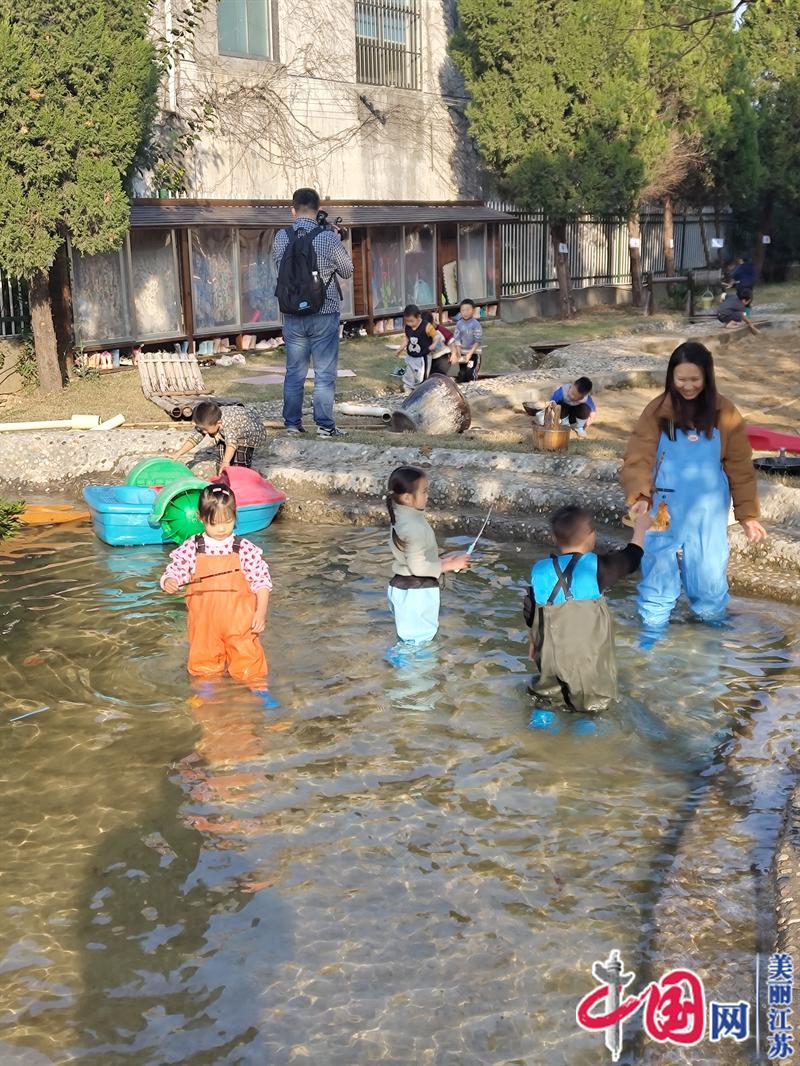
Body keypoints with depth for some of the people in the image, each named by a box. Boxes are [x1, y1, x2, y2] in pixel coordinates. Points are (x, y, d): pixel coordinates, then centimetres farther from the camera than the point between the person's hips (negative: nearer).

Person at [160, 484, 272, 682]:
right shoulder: (191, 548, -1)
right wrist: (169, 582, -19)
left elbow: (261, 581, -1)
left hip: (239, 622, -2)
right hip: (204, 624, 2)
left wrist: (261, 612, -8)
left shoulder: (246, 549, -5)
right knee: (204, 667, 13)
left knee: (249, 669, 1)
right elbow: (174, 570, 4)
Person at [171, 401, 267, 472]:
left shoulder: (228, 423, -46)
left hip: (251, 432, -7)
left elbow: (231, 442, -58)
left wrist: (226, 462, -72)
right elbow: (195, 438, -16)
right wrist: (178, 454, -19)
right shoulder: (206, 422, -23)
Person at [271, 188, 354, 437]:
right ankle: (324, 425, 2)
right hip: (324, 314, -3)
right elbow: (347, 271, 2)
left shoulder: (281, 237, -2)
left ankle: (292, 422, 17)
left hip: (292, 315, 3)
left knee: (294, 372, 12)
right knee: (325, 373, 2)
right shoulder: (329, 238, -11)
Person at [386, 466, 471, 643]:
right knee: (417, 640, 1)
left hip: (405, 587, 10)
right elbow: (418, 567, -25)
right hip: (415, 593, -10)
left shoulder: (403, 518, 6)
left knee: (408, 636, 21)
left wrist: (443, 559, 6)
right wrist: (450, 565, -16)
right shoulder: (414, 527, -25)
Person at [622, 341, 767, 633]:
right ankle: (654, 629, 27)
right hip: (664, 513, -1)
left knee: (709, 575, 11)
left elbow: (740, 468, 0)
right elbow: (637, 459, -13)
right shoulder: (657, 411, -8)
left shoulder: (724, 413, -4)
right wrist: (640, 497, -29)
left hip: (708, 514, 1)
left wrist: (748, 514, -2)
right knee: (658, 574, 7)